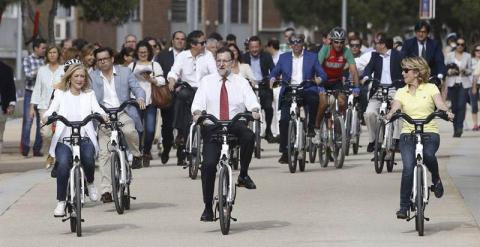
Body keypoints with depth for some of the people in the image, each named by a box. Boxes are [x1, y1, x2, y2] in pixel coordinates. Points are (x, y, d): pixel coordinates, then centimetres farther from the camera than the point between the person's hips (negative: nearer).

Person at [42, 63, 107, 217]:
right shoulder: (61, 94, 15)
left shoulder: (89, 95, 18)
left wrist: (104, 116, -22)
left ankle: (90, 183, 3)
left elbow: (96, 109, 2)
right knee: (63, 164, -28)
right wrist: (46, 117, -23)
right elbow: (52, 109, 1)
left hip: (85, 138, 1)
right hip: (64, 138, -1)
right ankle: (61, 202, -17)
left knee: (88, 158, -31)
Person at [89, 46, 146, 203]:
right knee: (104, 154, -8)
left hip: (123, 113, -1)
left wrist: (140, 98, -18)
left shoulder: (125, 73, 10)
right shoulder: (92, 77, 12)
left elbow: (137, 88, 4)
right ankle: (106, 190, -6)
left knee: (129, 131, -35)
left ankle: (136, 155, -5)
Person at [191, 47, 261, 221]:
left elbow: (250, 100, -3)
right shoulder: (207, 81, 13)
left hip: (235, 127, 0)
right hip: (212, 128, 0)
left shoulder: (241, 82, 12)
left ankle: (243, 175, -15)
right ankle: (208, 207, -3)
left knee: (248, 136, -34)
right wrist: (197, 113, -21)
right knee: (208, 164, -13)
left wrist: (255, 110, -25)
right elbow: (198, 102, 1)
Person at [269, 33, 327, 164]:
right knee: (284, 120, -14)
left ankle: (311, 127, -14)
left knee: (314, 99, -36)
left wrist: (319, 79, -18)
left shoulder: (312, 57, 11)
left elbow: (322, 74, 6)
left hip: (306, 90, -2)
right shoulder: (283, 57, 17)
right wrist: (272, 79, -8)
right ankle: (284, 152, -8)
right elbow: (274, 72, 15)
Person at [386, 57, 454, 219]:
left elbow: (440, 104, -7)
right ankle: (404, 207, -12)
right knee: (408, 167, -20)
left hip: (429, 133, -2)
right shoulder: (401, 92, 13)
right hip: (408, 134, 2)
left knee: (428, 155, -33)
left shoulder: (431, 88, 8)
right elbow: (395, 108, -3)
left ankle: (436, 180, -1)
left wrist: (446, 112, -30)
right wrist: (391, 114, -27)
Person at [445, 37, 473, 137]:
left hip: (464, 84, -1)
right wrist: (450, 71, -13)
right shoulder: (449, 55, 8)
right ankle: (456, 129, 7)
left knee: (461, 105, -15)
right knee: (454, 106, 0)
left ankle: (459, 127, -17)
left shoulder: (468, 56, 9)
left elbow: (470, 71, 11)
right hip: (452, 83, 1)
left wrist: (465, 71, -11)